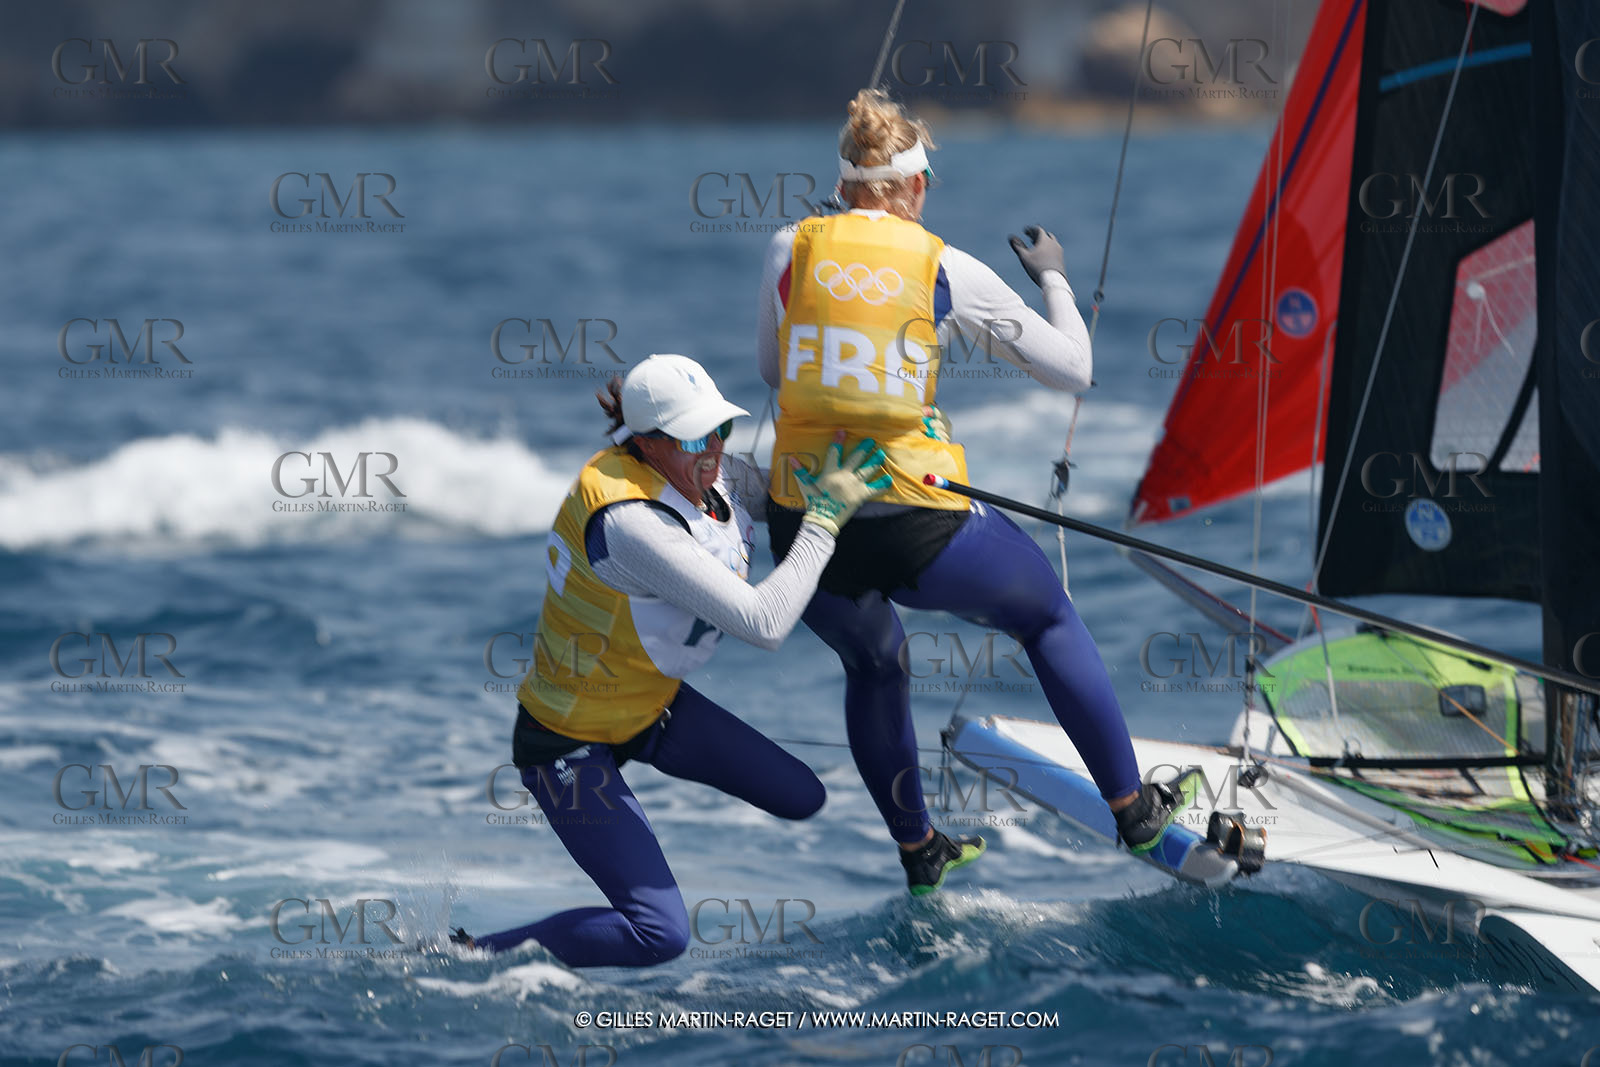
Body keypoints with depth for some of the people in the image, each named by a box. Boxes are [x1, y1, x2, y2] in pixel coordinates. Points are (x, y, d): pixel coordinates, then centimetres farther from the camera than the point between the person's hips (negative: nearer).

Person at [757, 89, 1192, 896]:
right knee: (1047, 616, 27)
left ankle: (917, 851, 42)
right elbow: (1071, 368, 6)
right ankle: (1132, 808, 31)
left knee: (872, 665, 34)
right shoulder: (946, 270, -3)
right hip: (916, 525, -2)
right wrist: (1053, 279, 23)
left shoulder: (791, 250, 1)